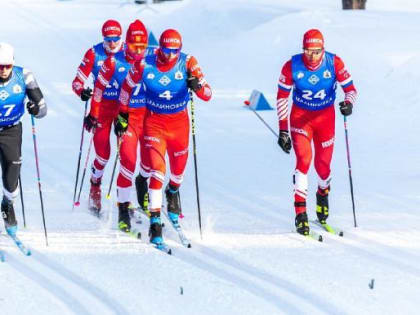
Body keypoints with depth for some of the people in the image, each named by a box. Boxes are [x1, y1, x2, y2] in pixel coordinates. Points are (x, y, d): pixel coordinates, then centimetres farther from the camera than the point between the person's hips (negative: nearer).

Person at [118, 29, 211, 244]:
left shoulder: (188, 63, -16)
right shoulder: (145, 65, -16)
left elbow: (207, 95, -18)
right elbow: (127, 87, 3)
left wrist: (198, 86, -40)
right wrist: (122, 113, 9)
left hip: (179, 122, 2)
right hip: (154, 121, -2)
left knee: (178, 168, 19)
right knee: (157, 170, -17)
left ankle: (173, 193, 55)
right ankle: (155, 221, -20)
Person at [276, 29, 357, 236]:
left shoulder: (334, 63, -17)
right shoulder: (292, 67, -18)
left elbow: (350, 88, -10)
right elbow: (282, 97, -8)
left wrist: (349, 103, -34)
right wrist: (283, 131, -8)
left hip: (325, 116, 1)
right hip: (300, 116, -1)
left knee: (323, 165, 4)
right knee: (303, 160, -19)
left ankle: (323, 194, 40)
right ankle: (300, 212, -19)